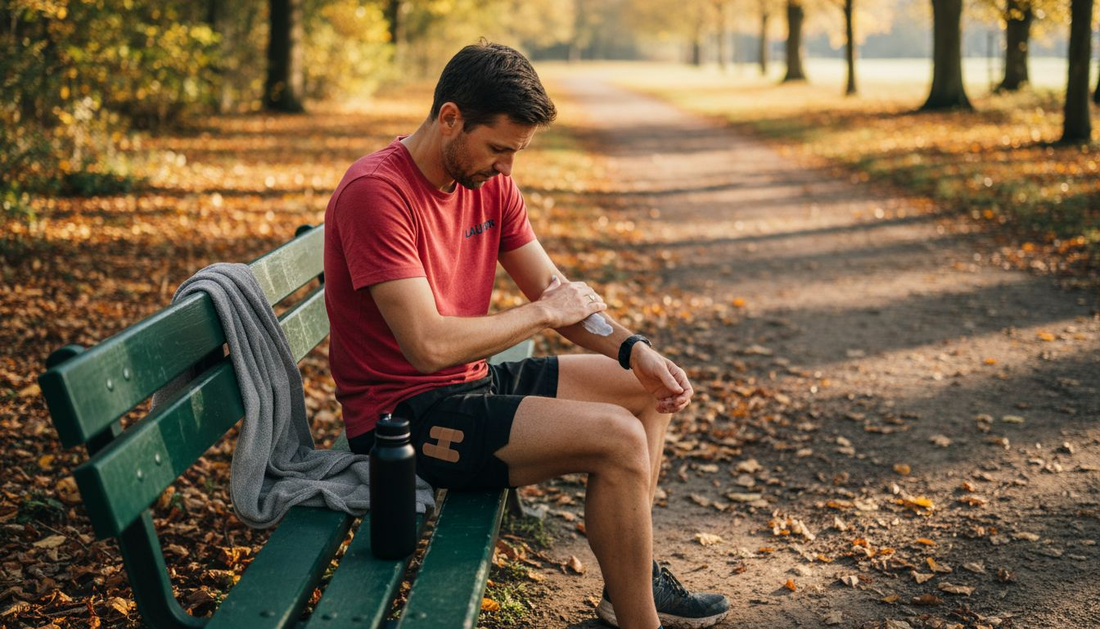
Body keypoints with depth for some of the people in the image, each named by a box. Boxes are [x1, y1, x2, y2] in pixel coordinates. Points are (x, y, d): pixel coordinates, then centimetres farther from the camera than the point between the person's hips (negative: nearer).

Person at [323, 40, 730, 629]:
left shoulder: (490, 182, 4)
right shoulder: (376, 192, -23)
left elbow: (557, 292, 9)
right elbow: (429, 345, -30)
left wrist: (636, 351, -8)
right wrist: (543, 312, -17)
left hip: (473, 380, 10)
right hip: (404, 413, -9)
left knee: (645, 390, 13)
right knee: (618, 438, -22)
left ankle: (631, 577, 17)